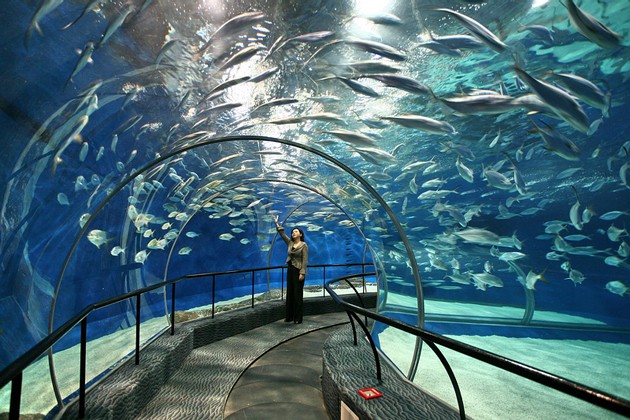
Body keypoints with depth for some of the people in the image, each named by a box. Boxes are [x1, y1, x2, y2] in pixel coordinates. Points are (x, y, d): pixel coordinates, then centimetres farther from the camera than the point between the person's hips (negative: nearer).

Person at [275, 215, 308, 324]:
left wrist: (302, 273, -19)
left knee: (298, 294, 1)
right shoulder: (290, 242, 7)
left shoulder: (304, 245, -10)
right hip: (290, 269, 6)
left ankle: (298, 318, 11)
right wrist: (277, 223, 7)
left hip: (298, 271, -6)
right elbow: (282, 233, 10)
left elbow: (305, 260, -14)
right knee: (290, 293, 12)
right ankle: (289, 316, 22)